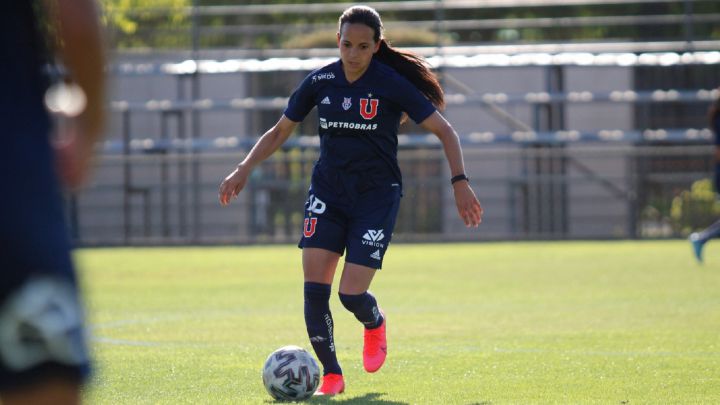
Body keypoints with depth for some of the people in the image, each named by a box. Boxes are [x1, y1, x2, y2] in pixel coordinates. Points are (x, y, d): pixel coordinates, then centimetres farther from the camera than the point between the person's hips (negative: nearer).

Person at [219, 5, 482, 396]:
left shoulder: (392, 84, -12)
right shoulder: (320, 82, -2)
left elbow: (445, 132, -7)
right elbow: (279, 131, 10)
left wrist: (460, 183, -17)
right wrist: (243, 169, -2)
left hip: (377, 195, -3)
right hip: (327, 192, 3)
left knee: (352, 294, -11)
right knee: (314, 288, -11)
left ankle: (375, 323, 27)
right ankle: (331, 375, 5)